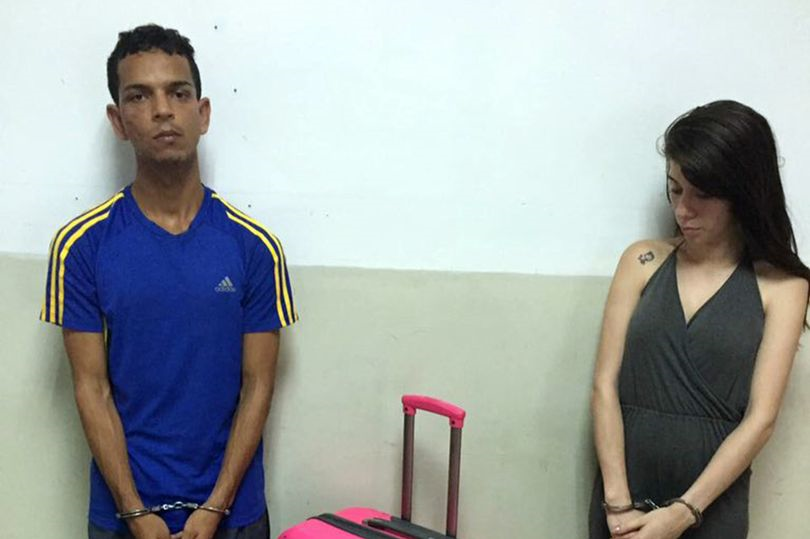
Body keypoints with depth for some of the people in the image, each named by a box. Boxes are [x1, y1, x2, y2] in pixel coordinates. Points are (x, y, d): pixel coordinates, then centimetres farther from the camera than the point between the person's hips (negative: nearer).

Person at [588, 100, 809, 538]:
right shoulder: (643, 262, -1)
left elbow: (760, 418, -9)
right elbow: (605, 384, -6)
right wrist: (618, 502, -13)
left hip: (712, 501, -1)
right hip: (623, 490, 1)